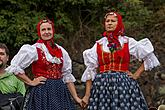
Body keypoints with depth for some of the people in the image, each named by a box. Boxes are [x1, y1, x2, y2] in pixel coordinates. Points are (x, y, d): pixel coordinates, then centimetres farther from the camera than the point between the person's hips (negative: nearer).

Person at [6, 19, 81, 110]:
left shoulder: (61, 51, 9)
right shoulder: (33, 50, -5)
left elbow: (67, 76, 10)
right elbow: (14, 67, -9)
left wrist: (76, 97, 5)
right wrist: (30, 82, -8)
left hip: (60, 91, 4)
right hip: (41, 92, -4)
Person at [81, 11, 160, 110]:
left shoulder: (128, 42, 6)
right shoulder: (99, 44, 9)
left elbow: (148, 58, 10)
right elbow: (90, 70, 6)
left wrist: (136, 75, 3)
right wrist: (87, 95, -1)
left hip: (124, 84, -1)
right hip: (102, 85, 1)